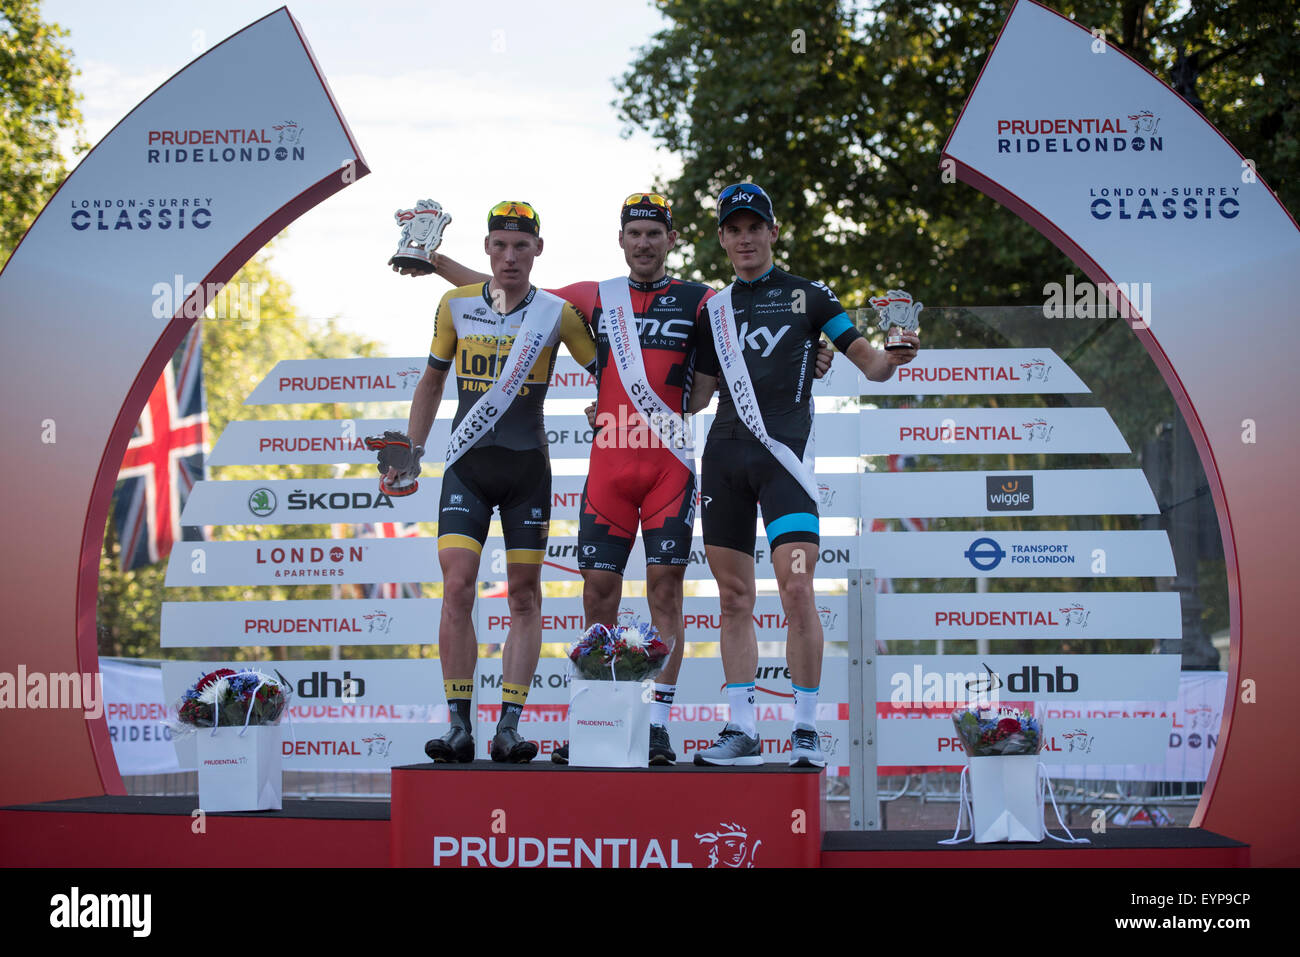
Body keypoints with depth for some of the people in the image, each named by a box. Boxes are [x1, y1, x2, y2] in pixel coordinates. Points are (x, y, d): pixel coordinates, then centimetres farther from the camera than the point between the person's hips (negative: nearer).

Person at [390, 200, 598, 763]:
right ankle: (459, 727, -5)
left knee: (525, 596, 1)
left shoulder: (558, 313, -1)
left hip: (528, 467, 0)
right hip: (467, 466, 1)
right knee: (456, 589, -10)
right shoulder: (455, 305, 4)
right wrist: (409, 451, 11)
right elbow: (432, 380, 15)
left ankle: (509, 728, 5)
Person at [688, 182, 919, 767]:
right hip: (724, 455, 4)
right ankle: (741, 730, 10)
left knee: (796, 590, -14)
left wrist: (893, 357, -18)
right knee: (734, 597, 5)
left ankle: (806, 731, -7)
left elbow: (869, 364, 4)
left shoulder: (806, 296, 8)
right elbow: (695, 395, 22)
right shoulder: (715, 309, 18)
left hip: (783, 452, -4)